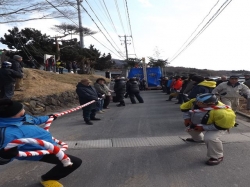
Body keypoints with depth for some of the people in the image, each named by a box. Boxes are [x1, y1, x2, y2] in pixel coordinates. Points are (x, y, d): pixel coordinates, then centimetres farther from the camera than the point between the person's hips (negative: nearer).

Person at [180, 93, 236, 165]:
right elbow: (185, 107, -6)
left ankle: (217, 157, -9)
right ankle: (198, 139, 59)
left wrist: (203, 128, -31)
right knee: (190, 128, 26)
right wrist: (187, 118, -15)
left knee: (210, 138, -35)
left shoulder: (220, 112, -45)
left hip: (220, 125, -7)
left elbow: (222, 126, -33)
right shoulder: (195, 102, -25)